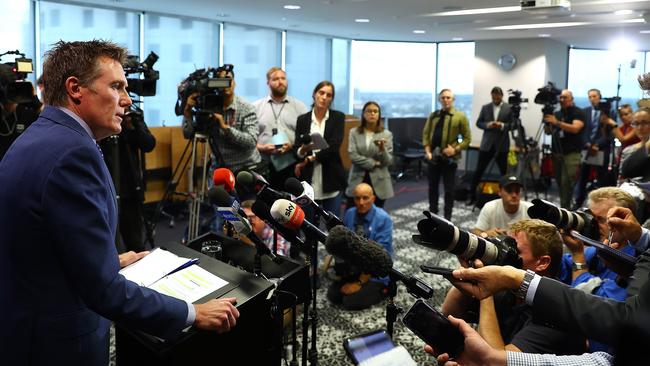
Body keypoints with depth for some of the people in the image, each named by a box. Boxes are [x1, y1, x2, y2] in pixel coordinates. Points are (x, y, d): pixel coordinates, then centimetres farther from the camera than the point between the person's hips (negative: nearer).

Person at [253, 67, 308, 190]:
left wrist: (293, 146, -12)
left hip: (291, 166, 0)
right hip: (263, 166, 0)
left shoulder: (299, 106, 9)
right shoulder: (256, 107, 9)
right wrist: (261, 148, -11)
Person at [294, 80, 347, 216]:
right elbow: (296, 151, 2)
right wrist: (303, 149, -21)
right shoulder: (302, 119, 6)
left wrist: (308, 159, -8)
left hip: (331, 179, -1)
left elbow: (334, 146, -10)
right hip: (309, 180, 1)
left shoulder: (338, 117, 2)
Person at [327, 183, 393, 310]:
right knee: (333, 295, -9)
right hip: (353, 268, 5)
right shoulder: (349, 214, -3)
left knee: (352, 302, -18)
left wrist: (360, 283, -19)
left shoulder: (383, 219, -18)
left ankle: (382, 289, 6)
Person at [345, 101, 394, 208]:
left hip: (379, 183, 0)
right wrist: (374, 163, -12)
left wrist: (382, 149, -23)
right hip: (358, 181, 0)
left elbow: (388, 161, -4)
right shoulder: (354, 132, 4)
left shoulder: (386, 134, 3)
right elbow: (353, 156, -8)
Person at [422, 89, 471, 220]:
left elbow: (467, 138, -4)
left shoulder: (460, 116, -4)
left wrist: (455, 149, -17)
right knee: (432, 187, 13)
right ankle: (432, 214, 27)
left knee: (449, 189, 4)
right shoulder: (433, 116, 8)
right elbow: (425, 134, 9)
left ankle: (447, 218, 15)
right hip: (433, 157, 4)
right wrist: (427, 151, -4)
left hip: (449, 158, -4)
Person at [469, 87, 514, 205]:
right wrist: (487, 125, -13)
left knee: (504, 171, 9)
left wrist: (503, 126, -20)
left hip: (502, 144, -1)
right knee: (479, 170, 1)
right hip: (487, 144, 1)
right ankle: (472, 195, 8)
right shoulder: (485, 107, 7)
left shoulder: (509, 108, -1)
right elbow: (478, 123, 6)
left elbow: (513, 124, -2)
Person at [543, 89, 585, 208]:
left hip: (571, 154, -6)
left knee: (566, 182, -13)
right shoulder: (557, 113, 15)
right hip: (556, 153, 6)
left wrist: (557, 123, -28)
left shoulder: (577, 112, -3)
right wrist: (547, 122, -5)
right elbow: (548, 132, 15)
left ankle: (565, 208, -10)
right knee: (559, 181, 6)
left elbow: (575, 128, -19)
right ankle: (563, 206, 14)